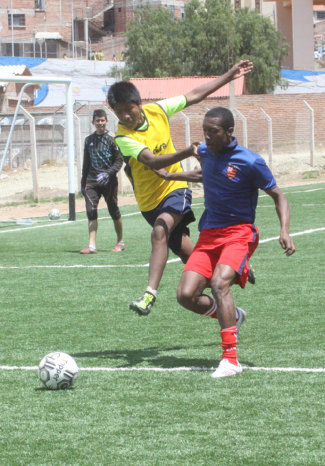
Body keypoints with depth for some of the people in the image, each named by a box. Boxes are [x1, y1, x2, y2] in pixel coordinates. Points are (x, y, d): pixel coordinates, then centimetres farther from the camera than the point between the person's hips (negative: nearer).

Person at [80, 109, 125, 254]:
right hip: (92, 181, 3)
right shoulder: (89, 140, 13)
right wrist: (83, 183, 19)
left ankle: (120, 242, 20)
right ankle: (92, 245, -14)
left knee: (114, 211, 4)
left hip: (109, 182, -3)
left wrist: (107, 173, -19)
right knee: (91, 211, -10)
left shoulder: (111, 139, -1)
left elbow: (119, 161, -4)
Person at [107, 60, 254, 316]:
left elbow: (194, 95, 7)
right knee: (187, 253, 5)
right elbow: (152, 161, -33)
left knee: (160, 232, -28)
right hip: (150, 201, 0)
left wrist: (229, 76, 8)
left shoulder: (157, 110, -6)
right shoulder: (122, 138, -19)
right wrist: (187, 152, -46)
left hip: (175, 188, 0)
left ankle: (150, 293, -36)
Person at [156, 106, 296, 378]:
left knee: (219, 282, -32)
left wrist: (285, 231, -17)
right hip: (208, 234, 6)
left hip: (238, 232, -6)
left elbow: (278, 196, -3)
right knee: (186, 295, -11)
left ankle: (230, 359, -32)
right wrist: (171, 176, 32)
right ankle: (229, 317, 22)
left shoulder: (250, 162, -12)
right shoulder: (205, 152, 5)